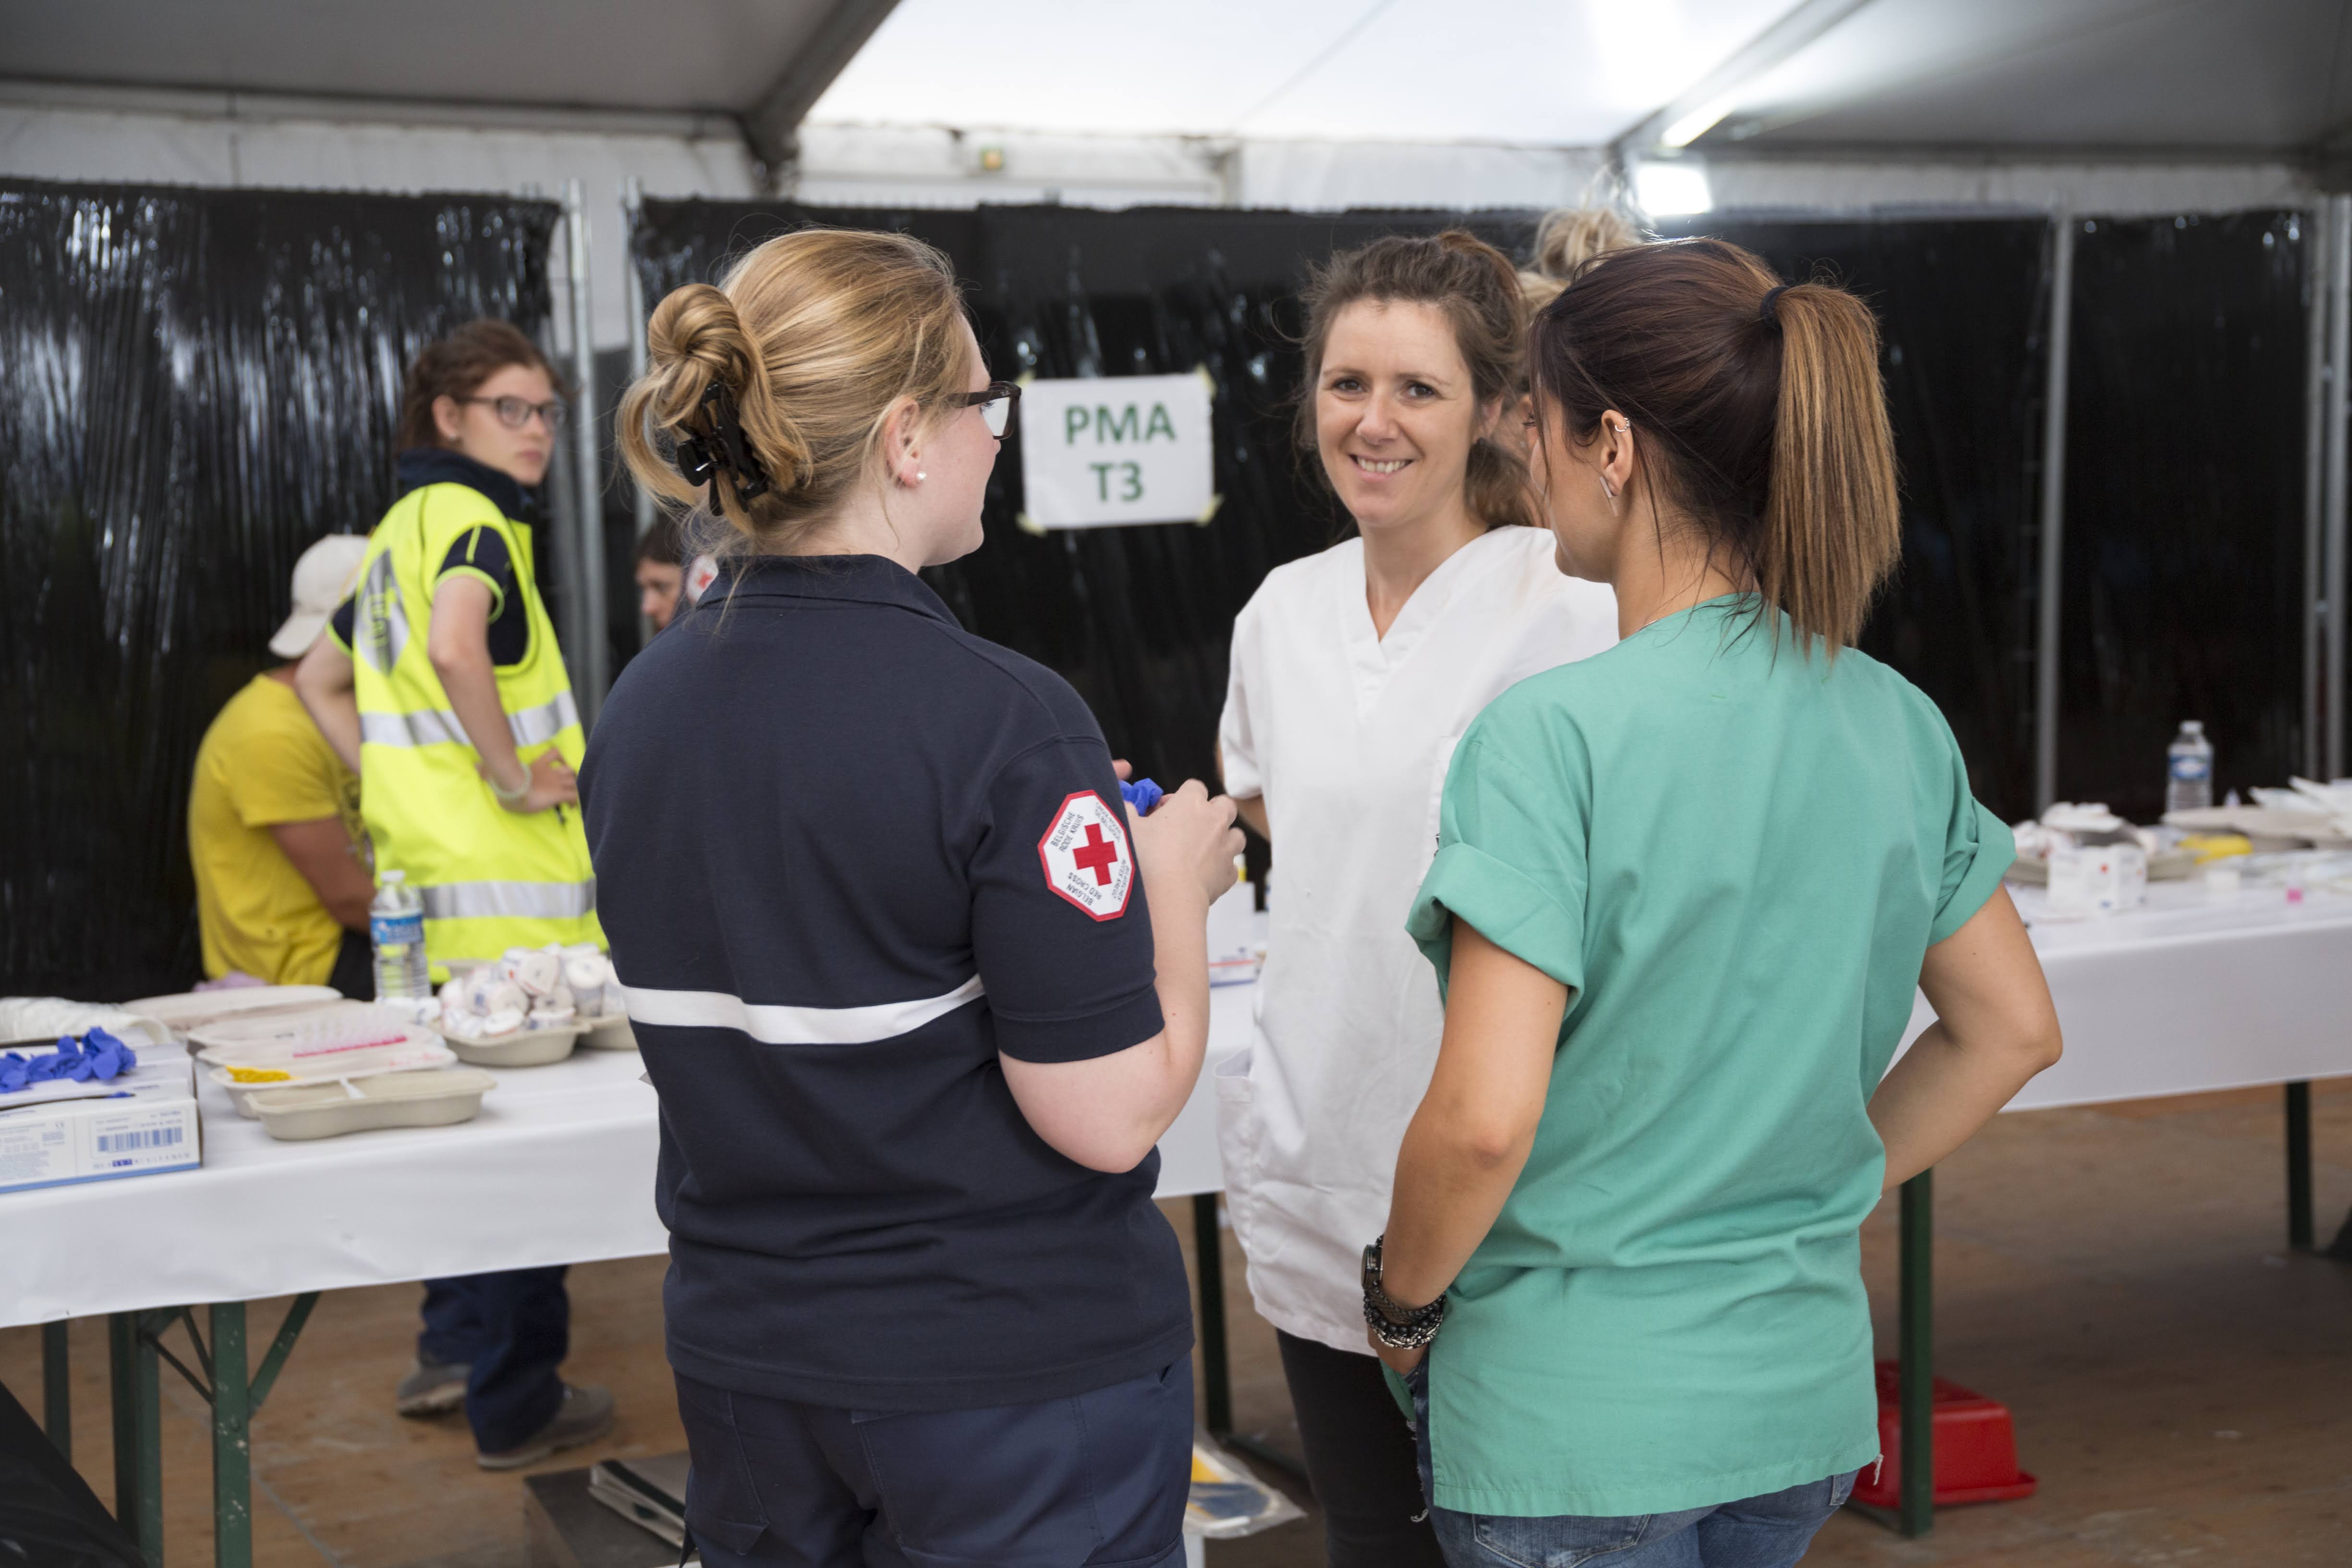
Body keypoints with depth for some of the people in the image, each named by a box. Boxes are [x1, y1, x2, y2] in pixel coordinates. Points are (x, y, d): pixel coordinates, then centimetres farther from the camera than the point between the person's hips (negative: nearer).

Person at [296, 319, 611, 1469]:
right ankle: (516, 1406, 5)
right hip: (505, 891, -10)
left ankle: (452, 1350, 31)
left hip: (425, 866, 10)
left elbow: (321, 680, 26)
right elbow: (457, 647, -33)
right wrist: (512, 776, -22)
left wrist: (395, 781, 17)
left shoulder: (405, 527, 17)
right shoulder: (471, 519, -12)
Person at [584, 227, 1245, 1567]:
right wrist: (1176, 880, -4)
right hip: (1014, 1377, -6)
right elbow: (1110, 1116, -20)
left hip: (748, 1358, 6)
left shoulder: (641, 707, 0)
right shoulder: (999, 720, -21)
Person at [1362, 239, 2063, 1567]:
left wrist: (1403, 1301, -6)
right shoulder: (1900, 724, -1)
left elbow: (1485, 1119, -23)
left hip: (1577, 1419, -6)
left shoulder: (1554, 736, -20)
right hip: (1808, 1399, 6)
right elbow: (2013, 1029, 9)